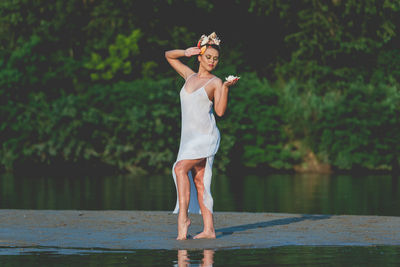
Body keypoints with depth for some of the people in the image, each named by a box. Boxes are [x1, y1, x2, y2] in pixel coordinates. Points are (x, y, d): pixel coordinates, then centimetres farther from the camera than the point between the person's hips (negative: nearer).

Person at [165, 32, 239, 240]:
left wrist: (226, 88, -22)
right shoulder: (189, 76, 16)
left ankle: (183, 217, -25)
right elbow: (168, 55, 24)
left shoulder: (215, 82, 1)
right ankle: (208, 229, 1)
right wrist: (186, 52, 7)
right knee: (198, 181, 2)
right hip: (189, 137, 6)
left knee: (181, 168, -24)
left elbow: (220, 111, -11)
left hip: (206, 135, -6)